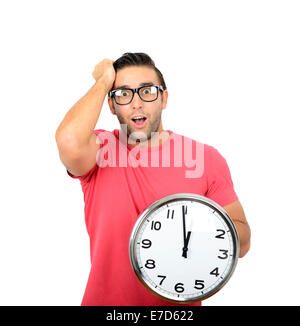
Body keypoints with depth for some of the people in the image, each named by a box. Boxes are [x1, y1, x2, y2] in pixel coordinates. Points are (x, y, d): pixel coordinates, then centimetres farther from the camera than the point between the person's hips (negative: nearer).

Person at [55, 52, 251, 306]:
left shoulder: (206, 158, -8)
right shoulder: (99, 150, -8)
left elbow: (242, 240, -4)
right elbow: (69, 140, -32)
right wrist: (104, 80, -17)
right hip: (105, 300, 0)